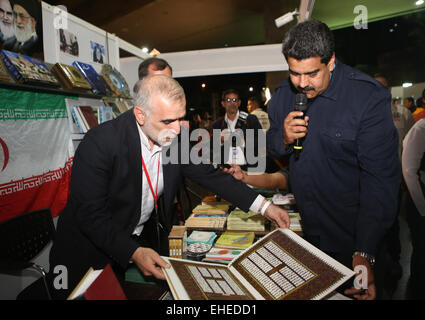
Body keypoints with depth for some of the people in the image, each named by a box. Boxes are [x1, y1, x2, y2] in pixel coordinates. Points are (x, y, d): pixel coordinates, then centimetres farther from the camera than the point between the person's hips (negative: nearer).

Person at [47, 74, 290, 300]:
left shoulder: (175, 139, -11)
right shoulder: (100, 143, -26)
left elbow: (211, 176, -4)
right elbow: (89, 214, -24)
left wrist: (264, 206, -7)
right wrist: (134, 252, -32)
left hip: (145, 238, 4)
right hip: (93, 247, -3)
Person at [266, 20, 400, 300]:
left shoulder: (369, 97, -20)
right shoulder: (283, 94, -3)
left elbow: (380, 180, -22)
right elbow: (272, 148, 9)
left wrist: (364, 255, -25)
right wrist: (284, 139, -17)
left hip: (353, 235, -4)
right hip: (306, 229, 5)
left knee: (352, 292, 16)